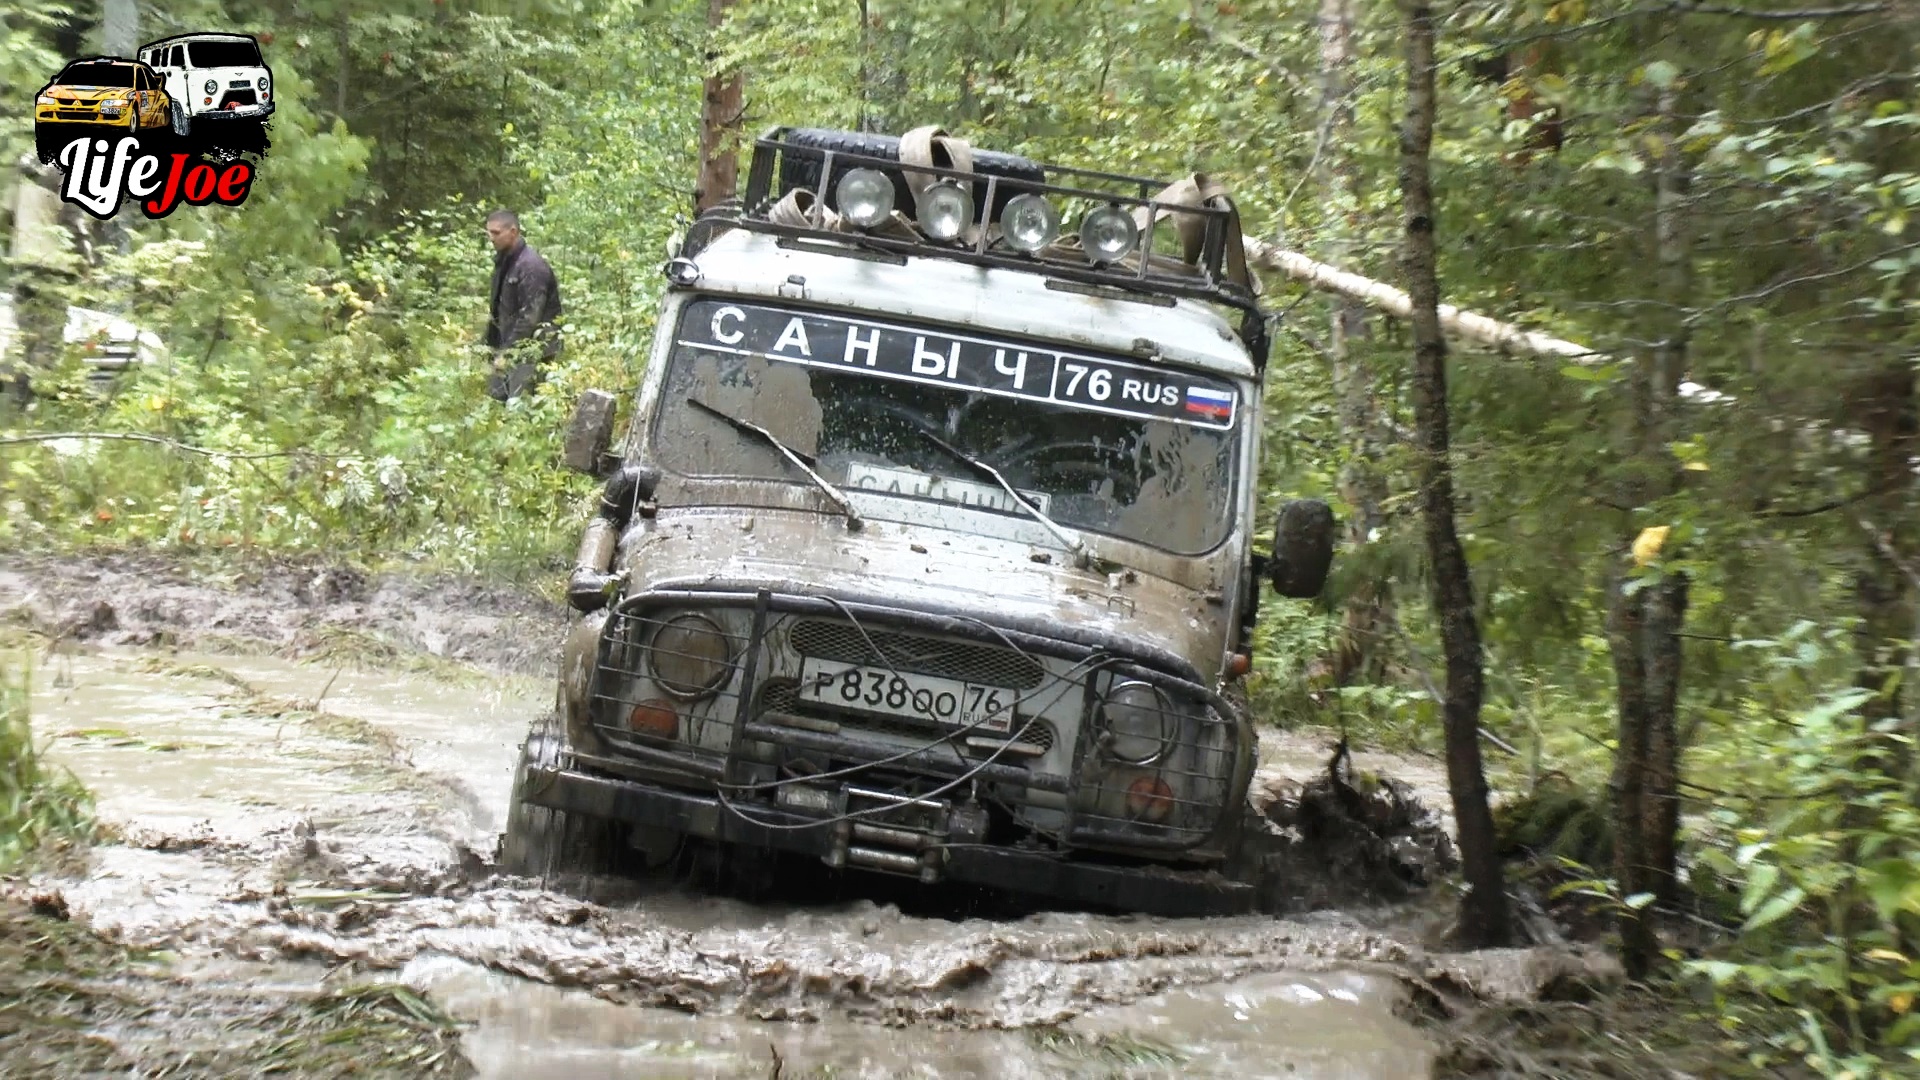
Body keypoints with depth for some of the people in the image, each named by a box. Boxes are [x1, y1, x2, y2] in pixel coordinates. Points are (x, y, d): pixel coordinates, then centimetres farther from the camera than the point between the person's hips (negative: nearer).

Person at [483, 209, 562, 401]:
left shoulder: (531, 266, -19)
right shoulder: (503, 261, 10)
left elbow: (530, 317, -22)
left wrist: (507, 352, -21)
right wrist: (493, 345, 13)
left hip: (531, 350, -9)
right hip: (510, 345, 9)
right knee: (496, 396, 9)